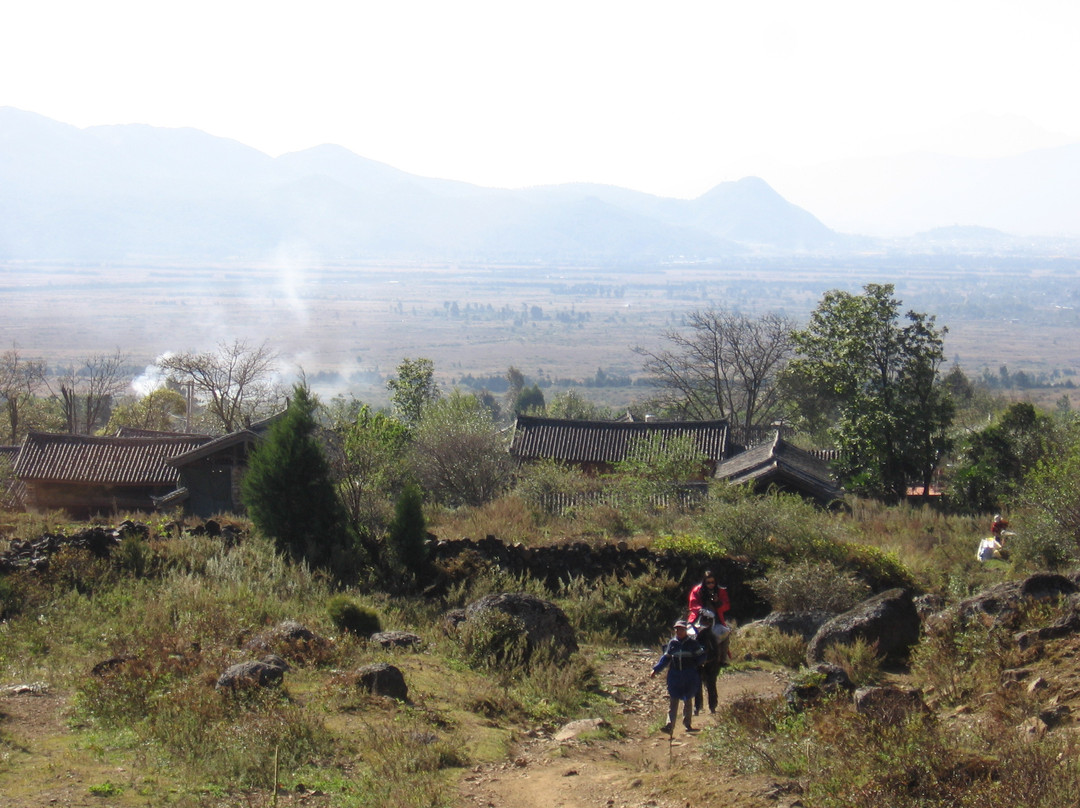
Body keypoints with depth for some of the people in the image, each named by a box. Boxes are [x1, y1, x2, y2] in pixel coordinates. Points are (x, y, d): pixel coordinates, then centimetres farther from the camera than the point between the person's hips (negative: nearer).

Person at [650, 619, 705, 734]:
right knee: (672, 701, -6)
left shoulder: (692, 643, -2)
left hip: (689, 677, -1)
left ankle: (687, 723, 24)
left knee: (687, 700, 12)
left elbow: (701, 655, 5)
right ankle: (670, 725, -12)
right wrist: (655, 670, 4)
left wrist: (695, 665, -9)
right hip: (674, 676, 1)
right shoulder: (672, 643, 4)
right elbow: (666, 659, 10)